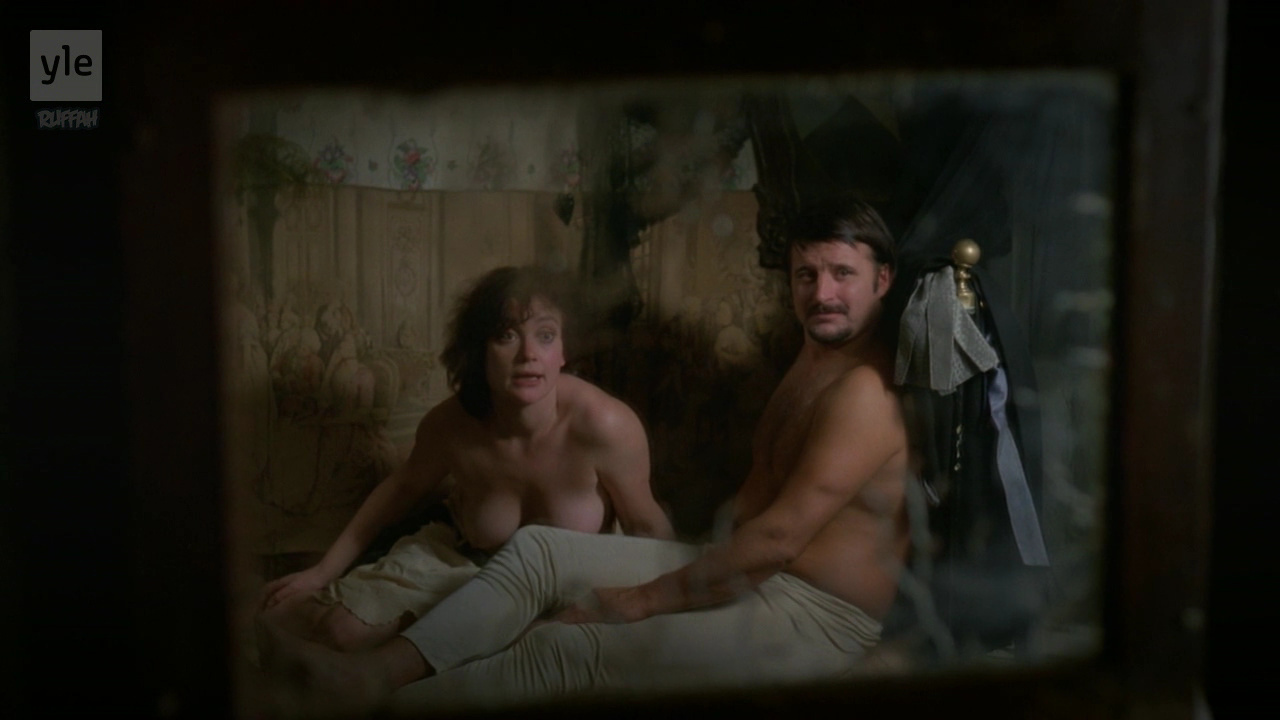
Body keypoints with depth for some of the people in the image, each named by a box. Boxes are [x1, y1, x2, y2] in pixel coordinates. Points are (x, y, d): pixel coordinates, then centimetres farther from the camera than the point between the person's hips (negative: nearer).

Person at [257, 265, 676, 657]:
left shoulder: (605, 426, -32)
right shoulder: (449, 426, -20)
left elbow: (646, 526, -16)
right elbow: (405, 487, 1)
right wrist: (323, 570, 3)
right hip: (464, 556, 2)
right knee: (340, 629, -15)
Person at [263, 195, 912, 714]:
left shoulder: (863, 390, -19)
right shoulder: (815, 356, 15)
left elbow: (779, 537, -23)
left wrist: (644, 599, -15)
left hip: (811, 619, -10)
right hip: (748, 571, 10)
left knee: (565, 649, -22)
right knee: (538, 548, -4)